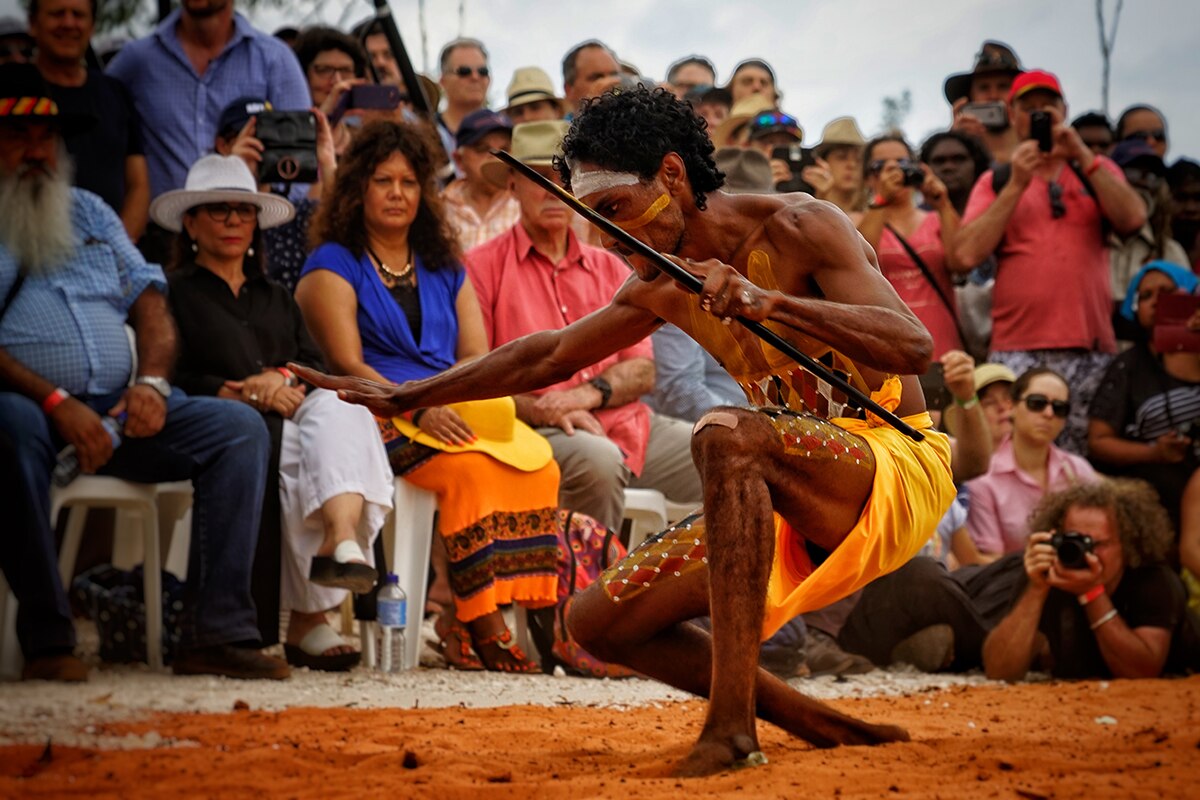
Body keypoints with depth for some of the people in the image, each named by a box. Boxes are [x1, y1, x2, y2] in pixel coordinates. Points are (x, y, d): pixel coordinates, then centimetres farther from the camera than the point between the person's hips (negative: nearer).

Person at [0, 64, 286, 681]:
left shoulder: (88, 211, 23)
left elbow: (147, 295, 16)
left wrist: (152, 381, -4)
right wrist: (54, 402, -21)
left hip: (119, 407, 6)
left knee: (239, 428, -14)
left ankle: (215, 632, -21)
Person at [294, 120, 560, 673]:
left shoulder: (445, 269, 23)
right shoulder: (334, 266, 6)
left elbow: (477, 357, 15)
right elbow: (347, 364, -6)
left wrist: (468, 405, -8)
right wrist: (421, 410, -19)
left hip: (454, 413, 5)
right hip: (379, 414, -5)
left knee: (538, 464, -25)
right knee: (471, 468, -33)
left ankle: (461, 617, -23)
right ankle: (481, 624, -28)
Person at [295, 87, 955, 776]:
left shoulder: (799, 228, -14)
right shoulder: (662, 285, 8)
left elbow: (914, 348, -27)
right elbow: (551, 356, 23)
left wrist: (769, 302, -38)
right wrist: (402, 397, 25)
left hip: (900, 469, -8)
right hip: (797, 514, 8)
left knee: (728, 436, -36)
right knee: (601, 622, 3)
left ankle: (731, 722, -38)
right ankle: (826, 731, 1)